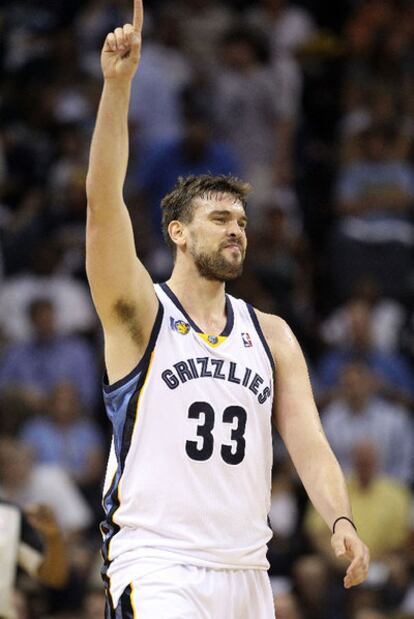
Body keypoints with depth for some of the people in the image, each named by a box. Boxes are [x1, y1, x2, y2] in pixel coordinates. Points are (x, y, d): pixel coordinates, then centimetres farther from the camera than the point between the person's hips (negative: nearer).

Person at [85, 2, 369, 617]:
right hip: (155, 562, -5)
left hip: (246, 570, 5)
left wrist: (340, 520, -14)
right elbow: (104, 201, -12)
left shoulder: (271, 335, 14)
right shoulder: (141, 315, 1)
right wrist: (118, 84, -22)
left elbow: (308, 441, 5)